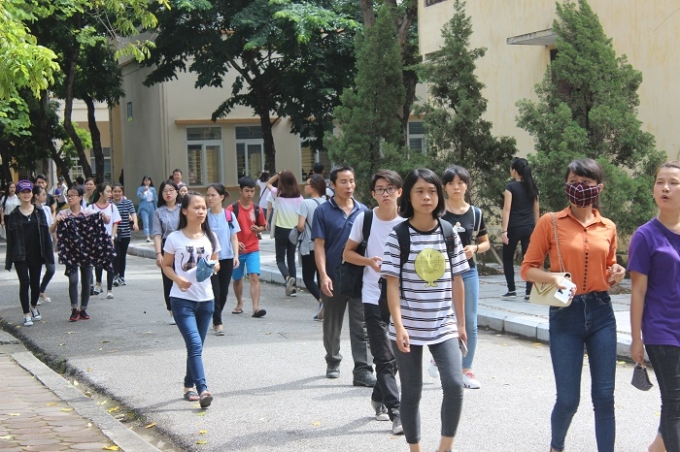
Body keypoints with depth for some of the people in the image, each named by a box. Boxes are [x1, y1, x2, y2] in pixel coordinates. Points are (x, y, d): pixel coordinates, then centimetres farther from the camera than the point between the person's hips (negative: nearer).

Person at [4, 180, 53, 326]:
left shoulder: (39, 212, 3)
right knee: (24, 283, -8)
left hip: (36, 254, 2)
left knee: (35, 282, 10)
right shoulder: (14, 215, 0)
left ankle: (33, 306, 35)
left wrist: (48, 254, -2)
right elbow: (10, 238, 0)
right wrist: (9, 259, -3)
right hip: (20, 255, -2)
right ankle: (27, 315, -2)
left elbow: (46, 233, 3)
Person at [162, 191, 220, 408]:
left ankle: (189, 385, 28)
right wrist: (178, 279, -16)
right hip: (182, 299, -4)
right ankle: (202, 390, -20)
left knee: (196, 346, 12)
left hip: (206, 299, 4)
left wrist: (214, 266, -9)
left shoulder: (210, 238, 5)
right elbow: (166, 266, 3)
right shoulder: (175, 238, -5)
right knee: (195, 345, -15)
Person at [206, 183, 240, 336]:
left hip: (227, 257, 2)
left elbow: (234, 237, 3)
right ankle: (218, 323, -3)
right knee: (215, 291, -7)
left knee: (224, 291, 9)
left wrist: (236, 255, -6)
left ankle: (216, 317, 28)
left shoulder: (229, 215, 1)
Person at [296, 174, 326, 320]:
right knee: (321, 276, 12)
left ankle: (321, 299, -20)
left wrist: (300, 229, 3)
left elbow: (300, 226, -17)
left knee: (308, 278, 5)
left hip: (309, 246, -5)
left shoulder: (306, 203, -12)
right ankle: (322, 311, 11)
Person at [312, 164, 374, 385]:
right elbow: (319, 245, -6)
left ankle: (363, 370, -7)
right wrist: (323, 275, -15)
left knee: (361, 326, -5)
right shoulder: (323, 212, -2)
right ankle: (333, 362, 32)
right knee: (332, 325, 13)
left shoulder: (363, 211, 7)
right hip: (334, 279, -1)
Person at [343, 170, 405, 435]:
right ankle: (395, 412, -8)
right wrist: (369, 261, -12)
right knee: (384, 357, -7)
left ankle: (379, 397, 34)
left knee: (397, 355, 12)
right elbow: (348, 253, 6)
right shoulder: (365, 218, -2)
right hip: (373, 296, -2)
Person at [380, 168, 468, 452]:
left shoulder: (448, 233, 3)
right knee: (411, 392, 8)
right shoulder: (399, 235, -6)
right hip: (409, 328, -2)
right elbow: (393, 284, -9)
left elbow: (456, 281, 8)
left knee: (454, 385, -12)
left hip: (443, 327, 2)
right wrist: (399, 326, -17)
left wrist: (461, 323, 9)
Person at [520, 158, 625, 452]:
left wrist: (616, 275, -3)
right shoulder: (550, 222, -2)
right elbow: (527, 269, -2)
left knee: (604, 397, 1)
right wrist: (553, 278, -21)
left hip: (601, 313, 3)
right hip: (566, 316, -2)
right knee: (568, 399, 1)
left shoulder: (608, 228, 8)